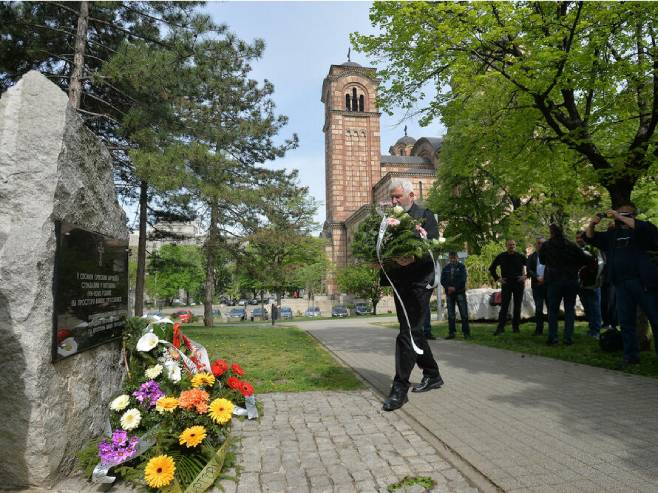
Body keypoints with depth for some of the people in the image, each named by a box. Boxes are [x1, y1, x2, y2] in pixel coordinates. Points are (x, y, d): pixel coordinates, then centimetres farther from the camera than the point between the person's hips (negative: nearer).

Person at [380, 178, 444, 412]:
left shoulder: (425, 216, -3)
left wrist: (414, 259, -30)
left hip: (419, 283, -7)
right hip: (400, 283, 7)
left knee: (408, 333, -9)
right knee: (413, 331, 16)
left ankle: (400, 388, -1)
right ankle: (432, 375, 33)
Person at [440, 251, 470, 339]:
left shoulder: (461, 267, 4)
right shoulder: (445, 268, 12)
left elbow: (463, 279, -5)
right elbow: (442, 280, 6)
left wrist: (454, 288, -14)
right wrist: (448, 287, -11)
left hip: (460, 292, -3)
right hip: (449, 293, 3)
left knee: (464, 313, -4)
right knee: (451, 314, 4)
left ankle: (466, 332, 2)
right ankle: (451, 332, 9)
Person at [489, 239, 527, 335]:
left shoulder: (521, 256, 3)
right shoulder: (501, 257, 4)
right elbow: (491, 268, 13)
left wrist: (525, 276, -2)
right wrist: (498, 278, 4)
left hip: (519, 284, 1)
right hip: (506, 284, -1)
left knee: (517, 306, 5)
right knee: (504, 306, -6)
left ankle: (515, 326, 15)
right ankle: (500, 327, -6)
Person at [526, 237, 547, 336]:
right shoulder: (531, 256, 11)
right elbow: (528, 270, 3)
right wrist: (537, 277, -11)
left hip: (548, 284, -1)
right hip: (537, 285, 1)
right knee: (538, 308, 3)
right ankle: (539, 329, 8)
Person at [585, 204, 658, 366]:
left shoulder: (642, 230, 4)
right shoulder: (611, 235, 18)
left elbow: (645, 228, -18)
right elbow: (590, 238, 13)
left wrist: (620, 217, -18)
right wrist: (592, 224, -6)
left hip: (644, 283, -4)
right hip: (621, 285, 4)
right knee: (626, 322, 7)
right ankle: (631, 356, 14)